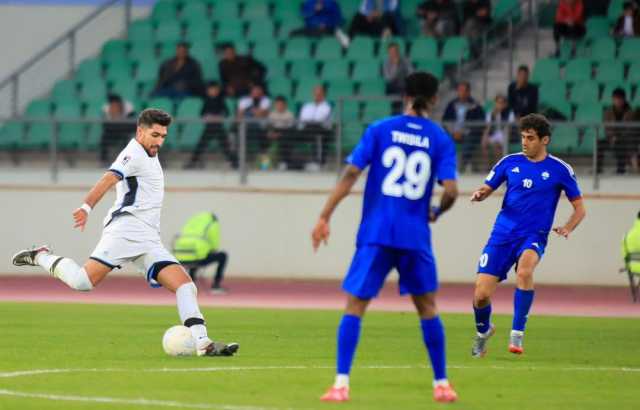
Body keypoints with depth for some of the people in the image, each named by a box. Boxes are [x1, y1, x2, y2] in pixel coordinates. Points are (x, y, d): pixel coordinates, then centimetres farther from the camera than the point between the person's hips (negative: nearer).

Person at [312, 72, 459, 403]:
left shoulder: (380, 130, 2)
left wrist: (325, 217, -1)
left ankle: (341, 384, -9)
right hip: (416, 236, 1)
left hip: (376, 233, -1)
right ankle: (441, 385, 18)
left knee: (355, 306, 2)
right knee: (427, 308, 15)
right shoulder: (440, 140, 2)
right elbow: (450, 190, -7)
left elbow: (350, 175, -4)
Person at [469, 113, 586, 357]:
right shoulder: (510, 162, 6)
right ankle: (483, 331, 29)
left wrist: (567, 229, -13)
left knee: (525, 269, -37)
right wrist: (480, 194, -10)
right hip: (503, 234, 3)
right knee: (481, 295, -7)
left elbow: (579, 209, 6)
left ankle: (517, 333, -26)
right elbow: (486, 188, 14)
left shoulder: (559, 170, 0)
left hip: (533, 236, -3)